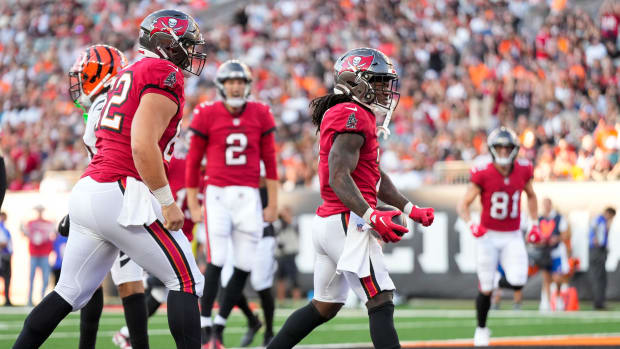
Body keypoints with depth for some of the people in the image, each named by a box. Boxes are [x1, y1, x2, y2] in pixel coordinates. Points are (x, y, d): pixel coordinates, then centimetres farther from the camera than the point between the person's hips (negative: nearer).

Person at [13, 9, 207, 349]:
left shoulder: (128, 75, 21)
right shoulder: (165, 75, -7)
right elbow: (143, 146, -18)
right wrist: (167, 204, -14)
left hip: (87, 190, 9)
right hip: (121, 196, -9)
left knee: (70, 292, 16)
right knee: (187, 282, -1)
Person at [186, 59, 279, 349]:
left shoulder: (260, 115, 6)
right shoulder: (207, 115, 0)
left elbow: (270, 161, 10)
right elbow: (193, 162, 6)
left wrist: (273, 204, 7)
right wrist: (193, 205, 5)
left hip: (249, 196, 3)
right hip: (217, 195, -3)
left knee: (244, 266, 1)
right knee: (216, 262, -12)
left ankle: (220, 325, 15)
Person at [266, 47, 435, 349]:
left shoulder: (361, 117, 21)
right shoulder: (353, 116, -12)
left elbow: (375, 176, 26)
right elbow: (339, 177, -22)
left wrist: (410, 209, 21)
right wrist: (371, 216, -32)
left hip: (326, 222, 11)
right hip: (347, 223, -11)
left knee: (324, 307, 18)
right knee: (381, 303, -13)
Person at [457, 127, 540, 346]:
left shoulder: (523, 170, -5)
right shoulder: (483, 174, -15)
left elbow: (531, 196, 16)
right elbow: (463, 205, -11)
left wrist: (534, 224, 9)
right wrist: (471, 225, -30)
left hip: (513, 237, 2)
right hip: (489, 236, -2)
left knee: (517, 283, -15)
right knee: (485, 290, 1)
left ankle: (502, 281, 22)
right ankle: (481, 329, 25)